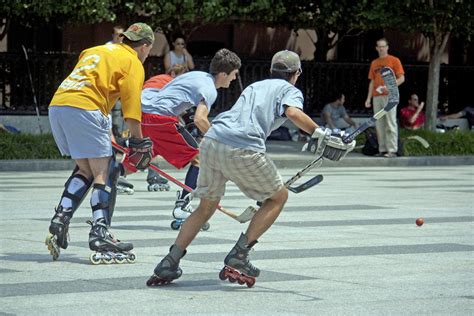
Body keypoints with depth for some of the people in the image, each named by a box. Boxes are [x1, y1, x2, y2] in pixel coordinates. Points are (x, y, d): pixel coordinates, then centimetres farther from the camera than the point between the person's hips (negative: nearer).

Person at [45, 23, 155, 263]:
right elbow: (131, 108, -2)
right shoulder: (133, 63, 8)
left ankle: (60, 219, 5)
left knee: (85, 169, 18)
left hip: (56, 105, 7)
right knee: (104, 172, -3)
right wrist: (138, 142, 4)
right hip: (84, 108, -7)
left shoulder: (96, 50, 30)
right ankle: (100, 236, -12)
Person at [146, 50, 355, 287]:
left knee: (206, 206, 22)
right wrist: (321, 135, -14)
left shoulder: (254, 86, 34)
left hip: (210, 141, 6)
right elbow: (293, 112, -9)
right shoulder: (291, 90, 14)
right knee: (279, 196, 15)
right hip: (243, 150, -6)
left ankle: (169, 264, 11)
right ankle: (238, 257, 6)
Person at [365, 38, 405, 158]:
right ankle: (382, 149, 6)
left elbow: (401, 78, -2)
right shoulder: (374, 63, 18)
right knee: (379, 124, 3)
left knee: (390, 123, -10)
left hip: (389, 95, -5)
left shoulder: (394, 60, 3)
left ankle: (392, 150, -13)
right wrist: (368, 98, 11)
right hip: (377, 97, 5)